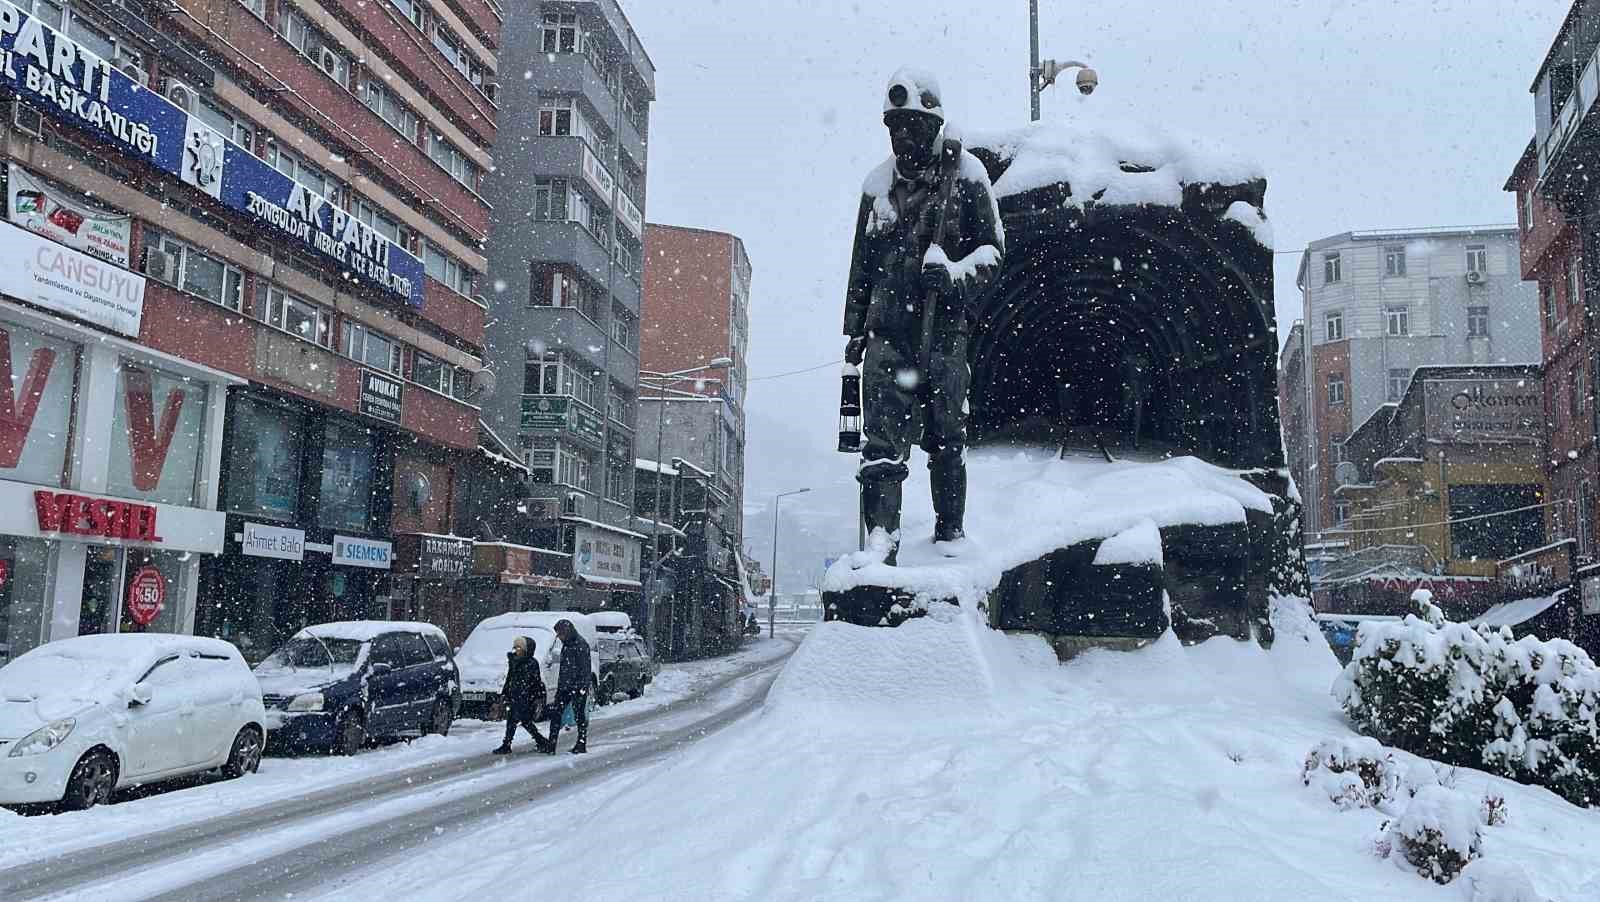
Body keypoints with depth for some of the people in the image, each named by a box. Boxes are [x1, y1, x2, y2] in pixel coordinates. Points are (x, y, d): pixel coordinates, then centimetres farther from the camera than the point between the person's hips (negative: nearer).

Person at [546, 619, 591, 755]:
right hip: (564, 687, 8)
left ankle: (582, 744, 11)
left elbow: (584, 669, -17)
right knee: (556, 714, 1)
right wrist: (560, 684, 20)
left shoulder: (581, 645, -13)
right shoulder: (566, 645, 15)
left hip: (578, 687, -8)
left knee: (580, 716, 1)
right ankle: (551, 745, 2)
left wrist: (582, 688, -21)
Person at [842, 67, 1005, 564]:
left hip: (944, 323, -2)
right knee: (883, 435, -8)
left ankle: (950, 533, 17)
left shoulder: (965, 173, 4)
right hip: (887, 326, 2)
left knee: (946, 434, 4)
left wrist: (953, 272, -17)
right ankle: (881, 536, -12)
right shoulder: (879, 183, 14)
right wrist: (854, 329, 18)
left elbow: (993, 247, 3)